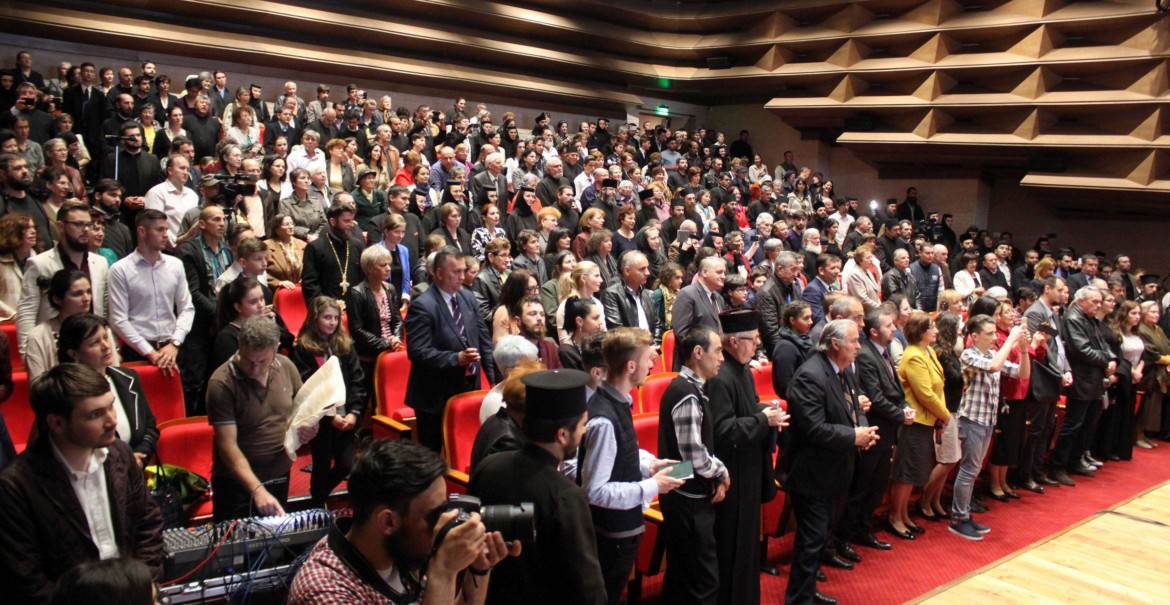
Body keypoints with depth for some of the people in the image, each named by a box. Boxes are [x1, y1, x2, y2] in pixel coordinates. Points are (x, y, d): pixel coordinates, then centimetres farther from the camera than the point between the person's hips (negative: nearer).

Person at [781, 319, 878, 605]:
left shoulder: (846, 372, 7)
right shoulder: (810, 376, -24)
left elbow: (854, 409, 18)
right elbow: (813, 428, -29)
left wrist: (864, 428, -4)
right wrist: (853, 437, -22)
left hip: (833, 472, 10)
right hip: (812, 473, -10)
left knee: (820, 535, 22)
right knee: (812, 538, -1)